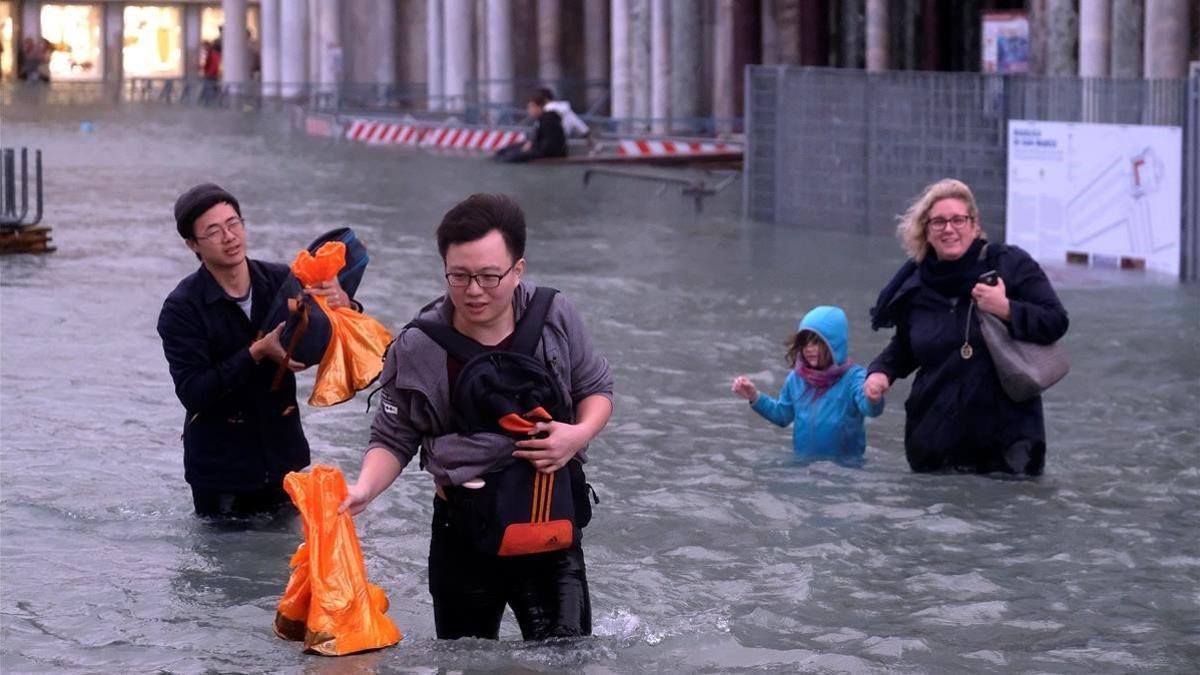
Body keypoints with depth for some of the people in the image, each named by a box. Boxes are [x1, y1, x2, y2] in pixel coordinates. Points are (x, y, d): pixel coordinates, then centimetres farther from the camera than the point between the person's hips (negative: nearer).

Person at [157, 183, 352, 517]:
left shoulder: (281, 281, -2)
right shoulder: (182, 308, -12)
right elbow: (192, 393, -20)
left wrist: (342, 304, -22)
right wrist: (257, 353, -27)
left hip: (284, 456, 4)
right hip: (219, 465, -3)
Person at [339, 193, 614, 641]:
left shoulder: (554, 319, -7)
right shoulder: (418, 348, -10)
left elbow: (596, 390, 8)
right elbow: (394, 440, -2)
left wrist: (580, 434, -14)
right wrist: (363, 490, -21)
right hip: (463, 530, 0)